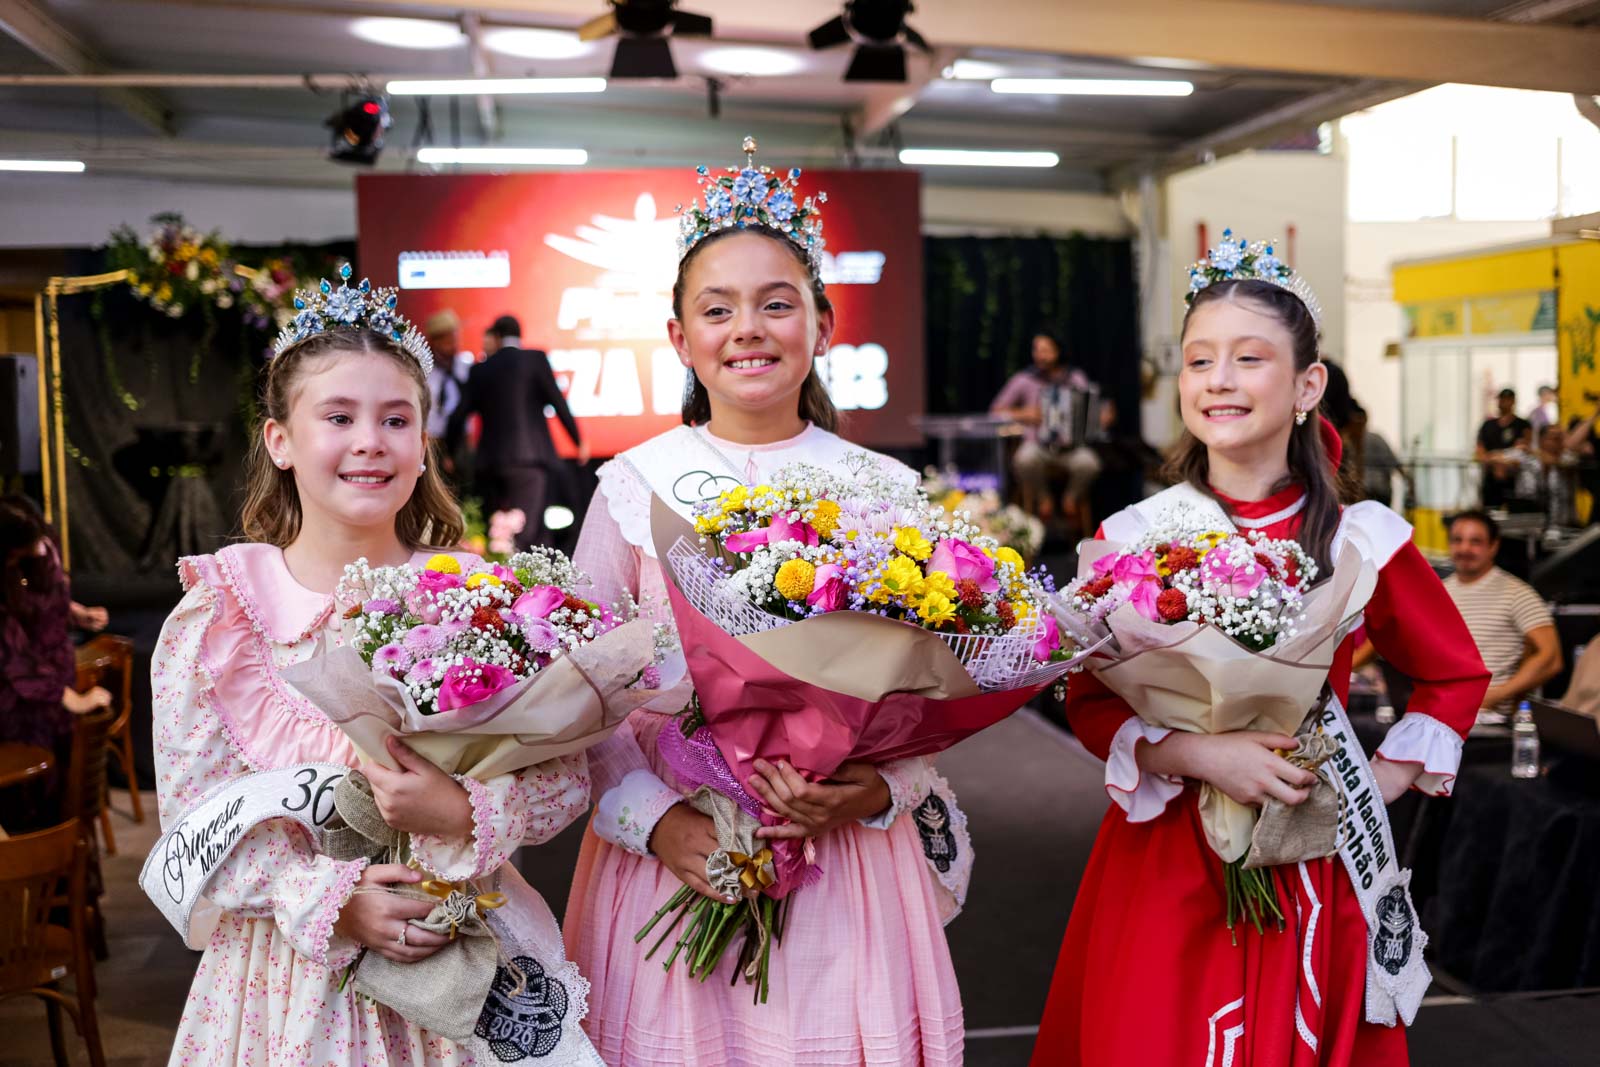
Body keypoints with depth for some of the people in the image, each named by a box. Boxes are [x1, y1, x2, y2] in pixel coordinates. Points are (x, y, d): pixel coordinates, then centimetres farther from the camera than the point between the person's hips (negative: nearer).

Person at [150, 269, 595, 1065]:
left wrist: (466, 813, -23)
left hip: (460, 963, 1)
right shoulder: (215, 618, -5)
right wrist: (330, 901, -19)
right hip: (291, 975, 0)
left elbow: (566, 779, -6)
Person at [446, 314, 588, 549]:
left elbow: (458, 417, 8)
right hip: (530, 457, -4)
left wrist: (450, 453, 21)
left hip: (489, 459, 4)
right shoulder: (535, 359, 3)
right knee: (522, 531, -8)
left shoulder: (480, 370, 11)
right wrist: (579, 441, 9)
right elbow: (557, 402, -1)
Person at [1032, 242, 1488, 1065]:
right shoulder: (1131, 539, -4)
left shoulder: (1361, 540, -3)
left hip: (1313, 869, 1)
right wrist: (1198, 755, -19)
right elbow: (1089, 705, -4)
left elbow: (1456, 675, 11)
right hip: (1164, 859, 0)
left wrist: (1381, 784, 0)